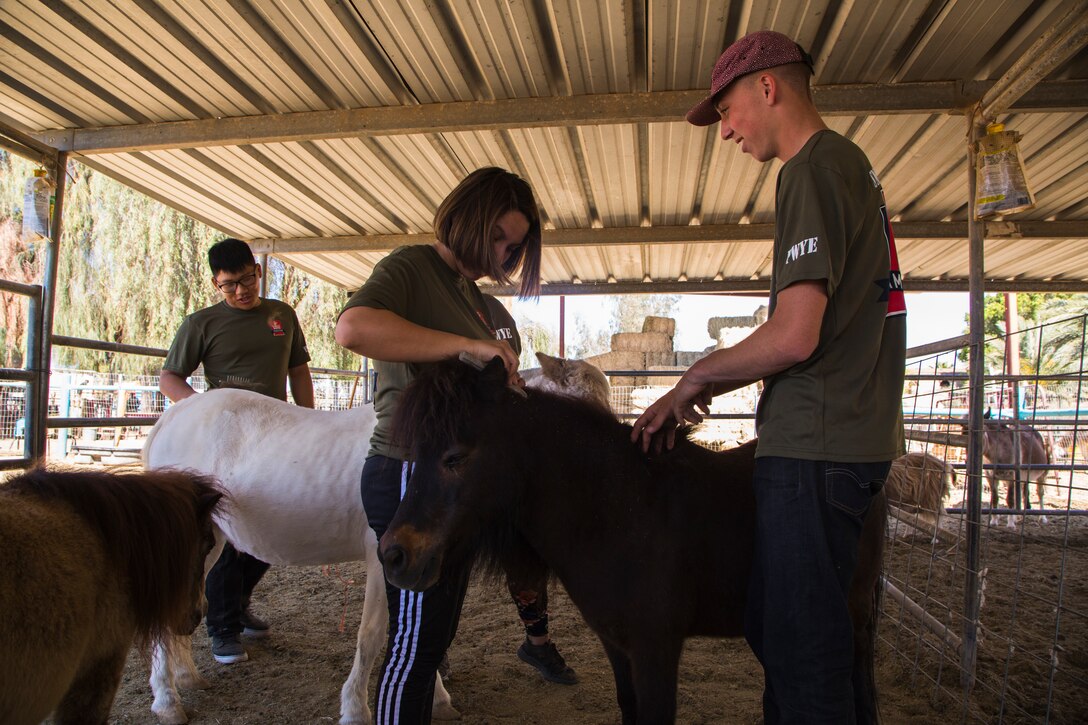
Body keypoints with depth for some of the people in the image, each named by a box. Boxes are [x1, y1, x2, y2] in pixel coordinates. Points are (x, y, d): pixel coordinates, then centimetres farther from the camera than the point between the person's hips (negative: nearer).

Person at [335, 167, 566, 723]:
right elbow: (353, 327, -32)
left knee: (436, 635, 19)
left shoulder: (470, 292, 17)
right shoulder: (411, 266, -9)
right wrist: (468, 345, -31)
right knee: (415, 642, 0)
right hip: (413, 473, -9)